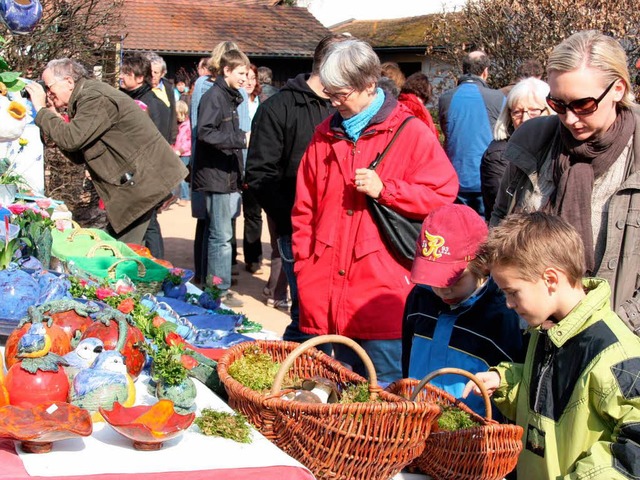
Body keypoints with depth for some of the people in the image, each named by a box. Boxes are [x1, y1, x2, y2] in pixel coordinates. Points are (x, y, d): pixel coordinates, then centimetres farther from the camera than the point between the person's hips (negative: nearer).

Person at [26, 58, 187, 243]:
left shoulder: (95, 98, -15)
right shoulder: (88, 96, 17)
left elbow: (71, 139, -27)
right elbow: (78, 155, 17)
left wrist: (41, 110, -13)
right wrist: (55, 117, 7)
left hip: (144, 179, -11)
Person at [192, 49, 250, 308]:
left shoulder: (230, 97, 18)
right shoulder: (213, 97, -12)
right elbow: (205, 133, -24)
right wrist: (241, 139, -24)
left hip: (226, 176, 9)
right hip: (215, 175, -9)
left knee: (221, 234, 13)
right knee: (221, 236, -7)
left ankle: (216, 286, 21)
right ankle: (220, 290, -2)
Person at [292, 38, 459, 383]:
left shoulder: (410, 132, -1)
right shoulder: (325, 135, 14)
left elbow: (442, 196, -5)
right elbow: (304, 209, 17)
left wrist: (384, 189, -15)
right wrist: (305, 269, 8)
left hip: (383, 302, -5)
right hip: (325, 302, 5)